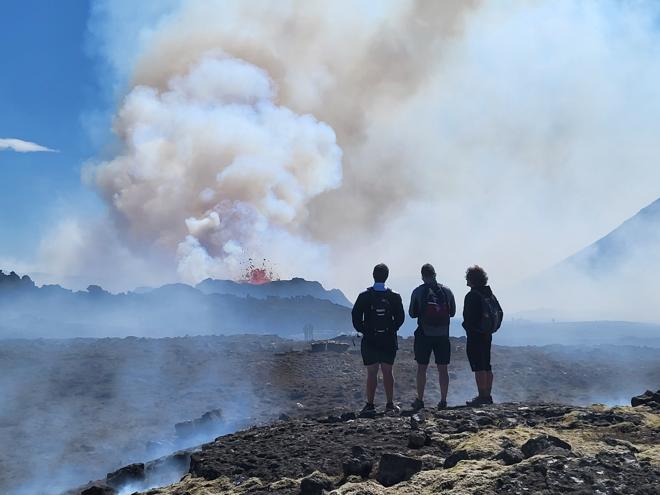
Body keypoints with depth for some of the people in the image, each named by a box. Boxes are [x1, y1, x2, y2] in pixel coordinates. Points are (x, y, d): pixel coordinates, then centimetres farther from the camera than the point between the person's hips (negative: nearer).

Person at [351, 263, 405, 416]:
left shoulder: (364, 296, -6)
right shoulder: (394, 297, -2)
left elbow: (355, 316, -6)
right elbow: (400, 318, -1)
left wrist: (362, 330, 6)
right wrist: (391, 329, 11)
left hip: (369, 340, -1)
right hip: (389, 340, 1)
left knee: (371, 373, 4)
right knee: (388, 372, 8)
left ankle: (370, 405, 3)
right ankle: (390, 404, 10)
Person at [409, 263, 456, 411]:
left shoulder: (418, 292, -5)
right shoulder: (447, 291, 1)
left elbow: (412, 313, 1)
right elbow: (452, 312, 9)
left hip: (424, 335, -2)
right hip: (443, 335, 2)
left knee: (421, 368, 7)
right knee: (443, 369, 7)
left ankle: (419, 400, 8)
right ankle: (443, 401, 7)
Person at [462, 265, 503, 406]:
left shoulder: (472, 295, -16)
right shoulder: (490, 294, 10)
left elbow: (469, 317, -20)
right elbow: (500, 312, 13)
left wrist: (467, 326, -2)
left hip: (475, 336, -9)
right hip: (487, 335, 9)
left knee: (478, 367, -5)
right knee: (487, 366, 14)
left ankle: (482, 396, -5)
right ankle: (488, 395, 20)